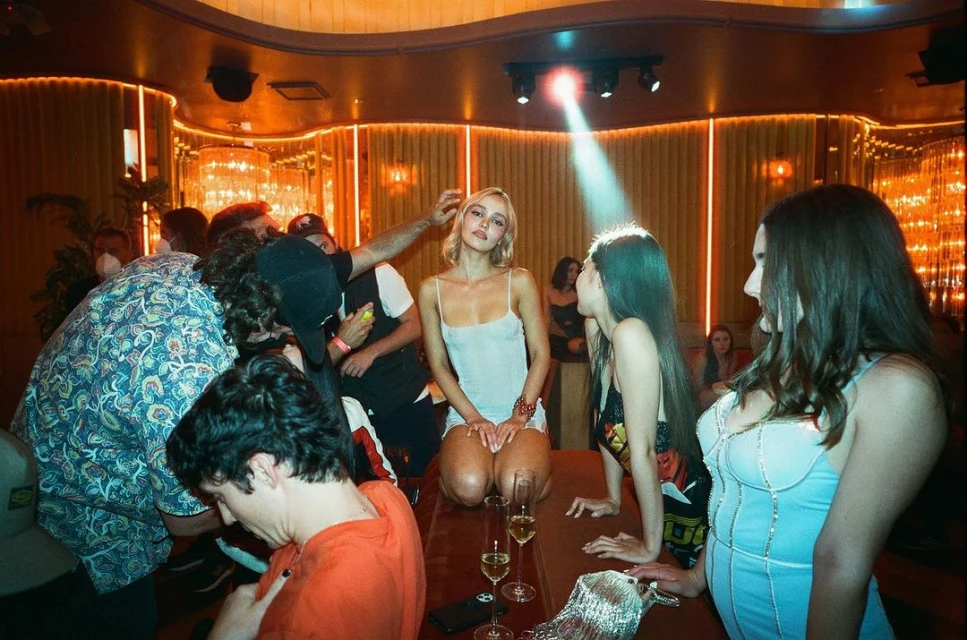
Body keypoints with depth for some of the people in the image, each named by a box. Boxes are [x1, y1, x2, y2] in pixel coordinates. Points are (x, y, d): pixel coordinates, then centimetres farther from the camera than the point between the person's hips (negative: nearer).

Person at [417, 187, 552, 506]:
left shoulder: (519, 282, -4)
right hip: (466, 413, 0)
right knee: (469, 488, -27)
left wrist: (520, 415, -8)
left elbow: (541, 354, -1)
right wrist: (472, 417, -6)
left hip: (523, 412, 0)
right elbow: (438, 364, 3)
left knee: (516, 488, -26)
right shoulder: (432, 290, -2)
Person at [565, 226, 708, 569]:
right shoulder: (597, 329, -3)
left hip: (694, 511, -7)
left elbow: (642, 449, -26)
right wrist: (612, 499, 11)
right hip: (661, 502, 7)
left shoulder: (631, 334, -29)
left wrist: (650, 546, -20)